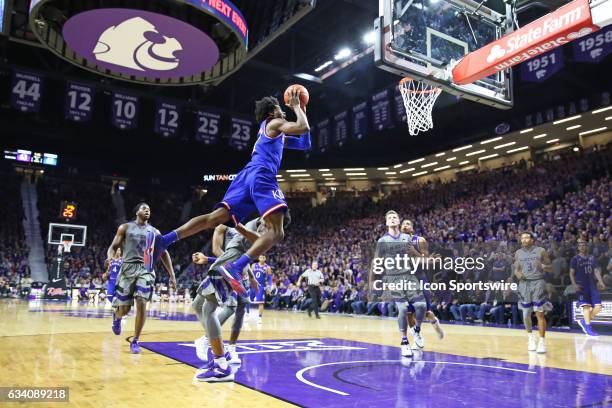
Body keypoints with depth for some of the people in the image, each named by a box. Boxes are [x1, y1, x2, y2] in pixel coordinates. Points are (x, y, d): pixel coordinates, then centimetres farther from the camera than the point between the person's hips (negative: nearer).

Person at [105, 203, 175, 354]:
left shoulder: (154, 231, 12)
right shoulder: (125, 227, 8)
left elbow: (164, 253, 12)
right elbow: (114, 247, 4)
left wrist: (172, 275, 5)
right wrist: (110, 257, -21)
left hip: (146, 269, 1)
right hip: (128, 268, -1)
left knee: (141, 304, -15)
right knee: (124, 309, 1)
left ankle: (135, 341, 0)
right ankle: (116, 316, 41)